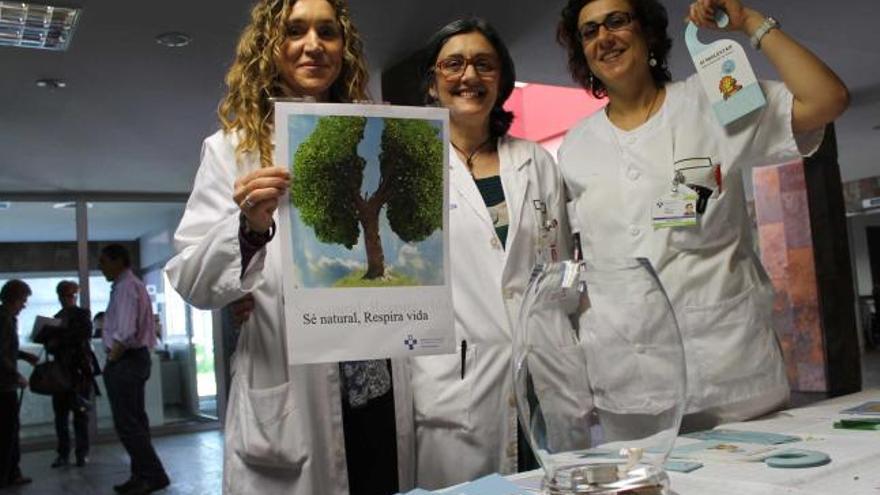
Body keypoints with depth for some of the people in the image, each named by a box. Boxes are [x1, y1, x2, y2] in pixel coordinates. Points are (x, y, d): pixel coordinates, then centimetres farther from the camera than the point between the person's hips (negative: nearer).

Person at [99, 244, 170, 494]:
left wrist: (111, 360, -13)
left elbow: (125, 334, -25)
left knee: (127, 424, -6)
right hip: (137, 358, 10)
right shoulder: (134, 285, 17)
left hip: (125, 361, -10)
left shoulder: (125, 287, -15)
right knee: (135, 421, 13)